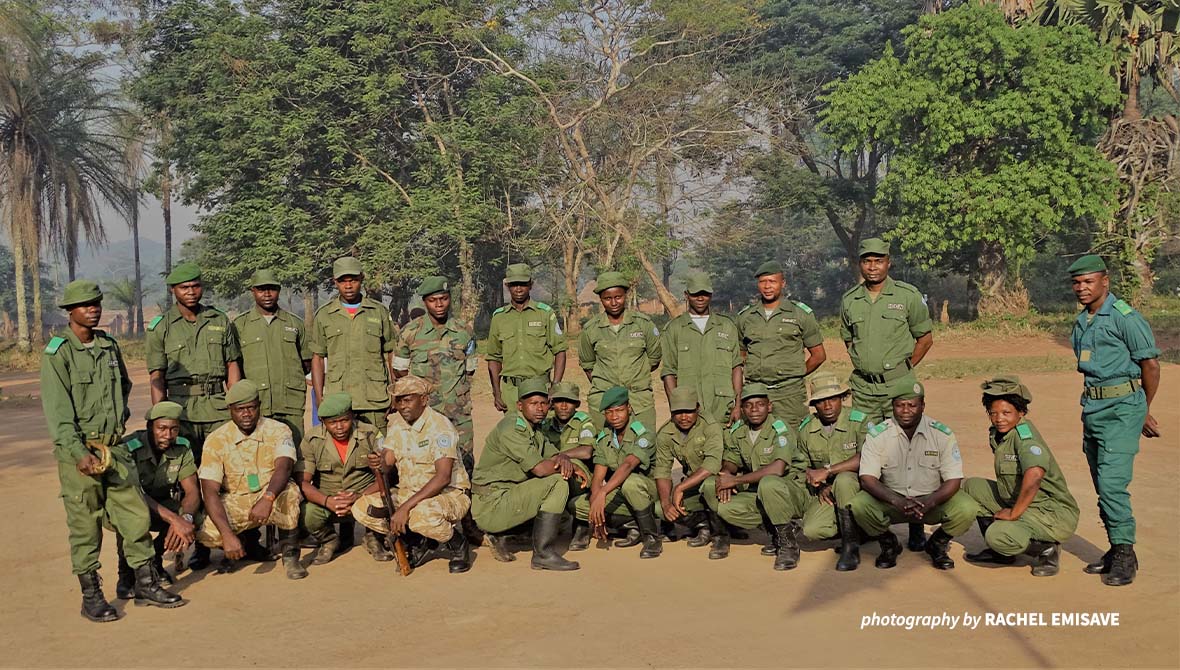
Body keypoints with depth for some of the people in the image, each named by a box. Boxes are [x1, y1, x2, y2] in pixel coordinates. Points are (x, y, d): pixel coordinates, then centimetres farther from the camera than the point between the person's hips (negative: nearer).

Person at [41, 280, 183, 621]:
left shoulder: (111, 346, 11)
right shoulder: (57, 353, -7)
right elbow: (57, 411, -14)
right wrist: (79, 453, -21)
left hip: (115, 446, 5)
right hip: (77, 450, -5)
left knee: (136, 514, 5)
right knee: (85, 523, 1)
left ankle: (145, 584, 16)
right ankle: (91, 596, 12)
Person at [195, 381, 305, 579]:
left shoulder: (277, 430, -8)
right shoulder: (216, 440, -8)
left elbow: (283, 468, -27)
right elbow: (210, 491, -15)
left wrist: (267, 499, -49)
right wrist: (227, 534, -29)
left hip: (271, 501, -1)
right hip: (234, 503, 2)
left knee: (289, 491, -35)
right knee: (206, 534, -27)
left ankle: (290, 555, -15)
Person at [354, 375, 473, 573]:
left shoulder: (440, 426, -19)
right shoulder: (395, 423, 4)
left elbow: (443, 477, -29)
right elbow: (387, 463, -3)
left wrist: (406, 507, -34)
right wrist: (378, 462, -29)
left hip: (450, 494, -7)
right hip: (408, 491, 7)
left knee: (422, 515, -39)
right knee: (362, 508, -12)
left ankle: (457, 544, -6)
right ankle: (420, 544, 2)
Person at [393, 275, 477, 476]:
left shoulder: (464, 331, 5)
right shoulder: (410, 332, 0)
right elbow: (399, 371, 9)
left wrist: (453, 384, 6)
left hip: (458, 413, 1)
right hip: (422, 412, -1)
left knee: (464, 462, 1)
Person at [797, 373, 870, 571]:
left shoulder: (859, 421, -11)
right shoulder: (806, 429, 2)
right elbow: (804, 466, 12)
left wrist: (827, 471, -23)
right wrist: (819, 487, -7)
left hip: (858, 486, -4)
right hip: (826, 494, 4)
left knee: (844, 479, -38)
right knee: (811, 529, -22)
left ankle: (851, 545, -21)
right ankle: (856, 529, 10)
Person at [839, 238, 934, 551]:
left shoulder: (908, 296, -1)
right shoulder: (849, 300, 8)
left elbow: (925, 337, 7)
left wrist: (902, 368, 4)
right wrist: (863, 366, 12)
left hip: (899, 384, -4)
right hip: (863, 387, 4)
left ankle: (916, 527, 0)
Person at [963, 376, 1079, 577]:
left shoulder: (1024, 434, -20)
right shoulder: (996, 434, 6)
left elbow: (1034, 475, -39)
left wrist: (1013, 513, -29)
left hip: (1055, 515, -9)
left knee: (998, 535, -30)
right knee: (972, 486, 6)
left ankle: (1046, 549, -1)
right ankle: (1000, 552, 15)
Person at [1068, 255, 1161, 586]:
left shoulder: (1125, 317, -11)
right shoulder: (1081, 323, 13)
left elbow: (1151, 365, -8)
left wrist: (1144, 412, 3)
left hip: (1122, 408, -8)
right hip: (1092, 407, 8)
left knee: (1112, 482, -14)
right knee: (1103, 485, 11)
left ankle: (1125, 553, -4)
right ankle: (1116, 550, 21)